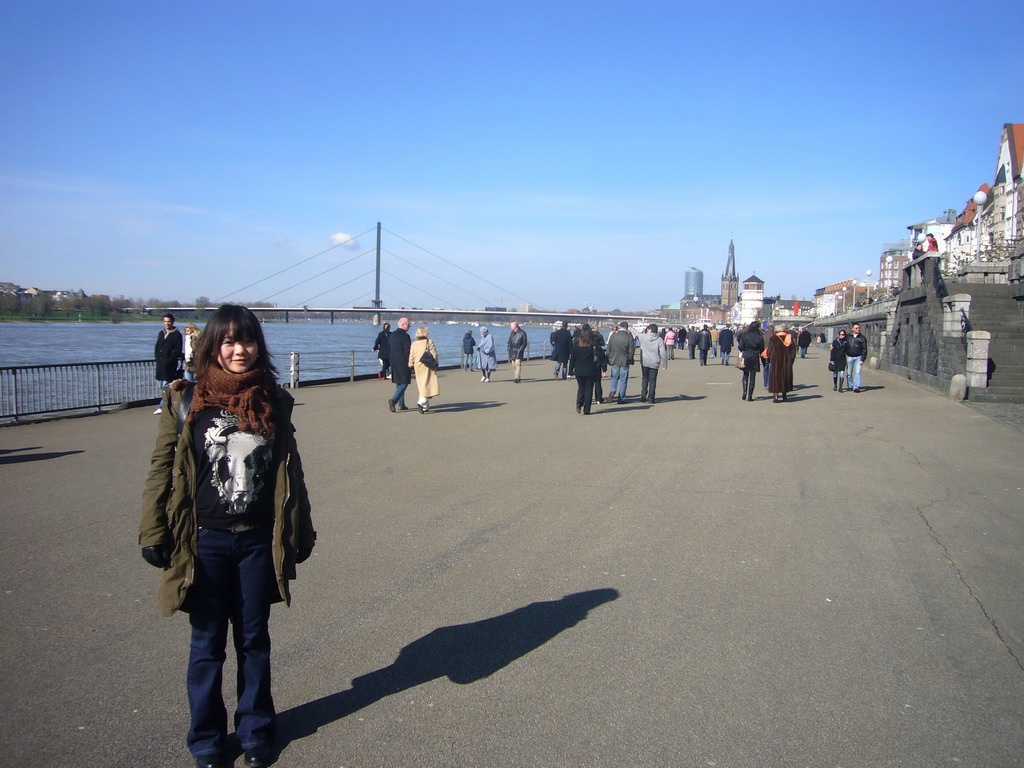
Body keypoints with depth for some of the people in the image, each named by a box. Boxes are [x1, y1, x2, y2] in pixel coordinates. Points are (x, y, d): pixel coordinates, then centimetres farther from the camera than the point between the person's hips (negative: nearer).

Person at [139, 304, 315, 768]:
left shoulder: (275, 402, 1)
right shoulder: (186, 401, -5)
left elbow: (290, 472, 8)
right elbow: (161, 469, -2)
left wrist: (300, 534, 10)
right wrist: (154, 534, -5)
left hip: (259, 542, 2)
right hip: (206, 543, -1)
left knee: (254, 639, 14)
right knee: (208, 643, 10)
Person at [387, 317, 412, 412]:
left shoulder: (391, 335, 10)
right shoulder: (405, 336, -14)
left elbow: (388, 350, 14)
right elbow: (408, 352, -15)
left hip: (394, 364, 8)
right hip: (403, 363, -8)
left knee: (399, 383, 14)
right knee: (404, 383, -3)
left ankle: (401, 405, 18)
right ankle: (394, 399, -20)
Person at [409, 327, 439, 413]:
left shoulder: (413, 344, 6)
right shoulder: (429, 342, -3)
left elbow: (411, 356, 6)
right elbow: (434, 354, -6)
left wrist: (411, 366, 13)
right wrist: (435, 364, 2)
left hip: (418, 367, 4)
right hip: (427, 367, -4)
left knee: (421, 386, 11)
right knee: (427, 385, -5)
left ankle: (425, 407, 14)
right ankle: (422, 402, -28)